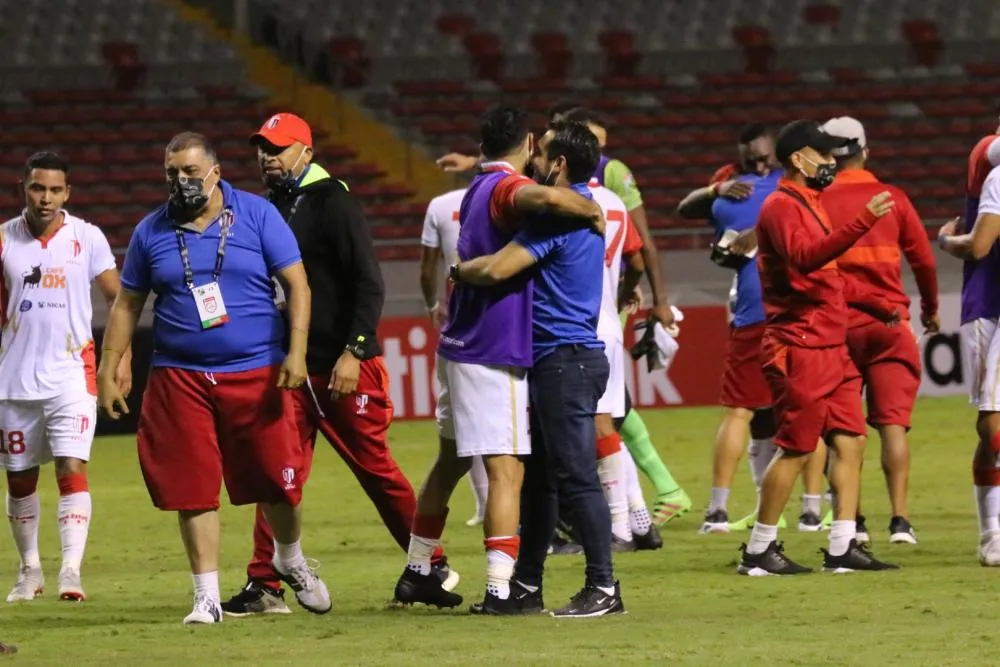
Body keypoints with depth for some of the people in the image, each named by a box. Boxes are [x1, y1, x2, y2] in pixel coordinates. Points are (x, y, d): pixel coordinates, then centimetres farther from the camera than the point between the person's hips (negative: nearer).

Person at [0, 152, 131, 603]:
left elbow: (118, 299, 3)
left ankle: (71, 570, -18)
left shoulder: (87, 238, -2)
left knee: (72, 468, -15)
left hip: (71, 375, -2)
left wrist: (123, 358, -5)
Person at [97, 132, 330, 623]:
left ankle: (291, 561, 32)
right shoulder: (151, 232, 5)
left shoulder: (257, 215, -1)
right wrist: (106, 373, 7)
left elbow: (297, 284, -1)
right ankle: (207, 596, 5)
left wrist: (297, 351, -12)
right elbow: (126, 305, 12)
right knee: (193, 491, -3)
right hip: (180, 377, 1)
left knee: (276, 481, 3)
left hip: (257, 374, -1)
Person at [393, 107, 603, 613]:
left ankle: (417, 572, 31)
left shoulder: (478, 189, 15)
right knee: (506, 471, -10)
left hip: (458, 345, 10)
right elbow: (547, 197, -36)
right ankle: (499, 590, -16)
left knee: (450, 461, 21)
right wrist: (593, 211, -19)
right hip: (493, 356, -10)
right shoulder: (508, 188, -14)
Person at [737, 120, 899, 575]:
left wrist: (878, 307, 22)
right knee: (795, 448, -7)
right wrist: (864, 222, -36)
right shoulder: (781, 207, -11)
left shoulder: (809, 205, 20)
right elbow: (805, 258, -30)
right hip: (800, 348, -10)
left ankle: (842, 548, 8)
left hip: (831, 349, 10)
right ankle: (759, 551, -1)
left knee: (850, 441, 6)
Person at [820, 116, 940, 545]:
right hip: (888, 323, 0)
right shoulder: (893, 199, 3)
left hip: (836, 325, 0)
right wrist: (930, 309, 21)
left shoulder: (817, 202, -1)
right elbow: (924, 260, 5)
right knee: (893, 423, -1)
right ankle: (900, 520, -9)